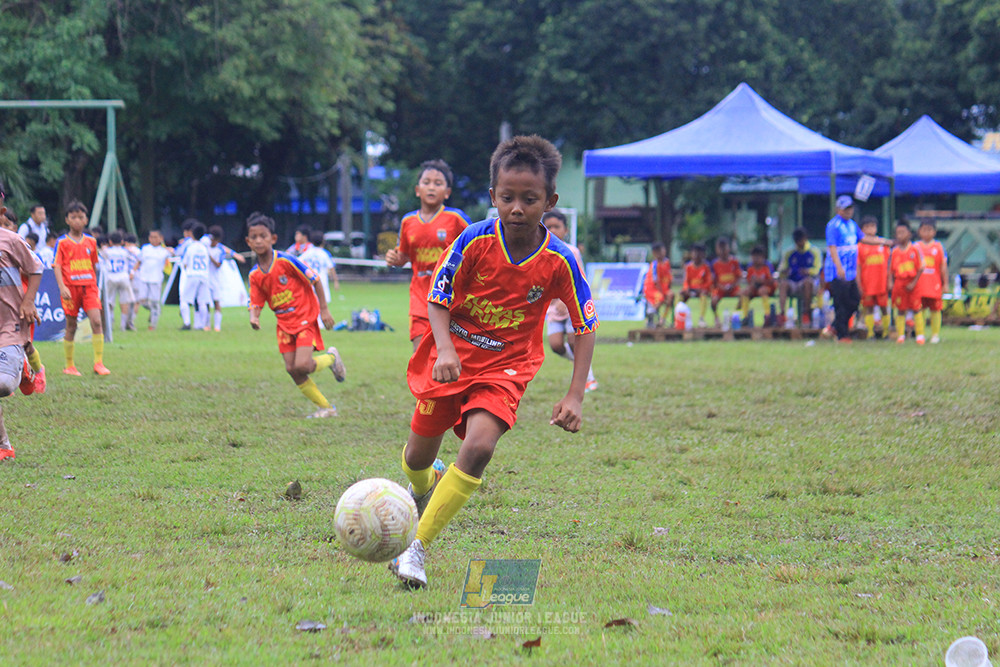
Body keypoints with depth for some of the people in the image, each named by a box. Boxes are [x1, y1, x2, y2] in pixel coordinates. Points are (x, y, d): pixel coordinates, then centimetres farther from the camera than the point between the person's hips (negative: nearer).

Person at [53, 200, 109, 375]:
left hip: (89, 287, 2)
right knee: (71, 327, 4)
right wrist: (62, 287, -18)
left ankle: (99, 363, -9)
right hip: (70, 288, -2)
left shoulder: (91, 241, 10)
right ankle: (69, 366, 15)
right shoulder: (62, 242, -1)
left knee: (96, 321, -14)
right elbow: (57, 266, -6)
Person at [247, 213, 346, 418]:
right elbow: (256, 303, 2)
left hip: (305, 318, -6)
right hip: (284, 323, 6)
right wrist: (254, 317, -22)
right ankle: (326, 407, 12)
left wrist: (324, 310, -9)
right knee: (292, 369, -3)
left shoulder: (285, 261, -16)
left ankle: (331, 358, 13)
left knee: (302, 366, -21)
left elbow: (314, 280, -9)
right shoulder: (255, 275, 0)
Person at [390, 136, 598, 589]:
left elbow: (585, 327, -4)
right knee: (419, 454, 11)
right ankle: (421, 487, 53)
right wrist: (445, 349, -27)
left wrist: (574, 396, -13)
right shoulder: (474, 241, -16)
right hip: (452, 359, 1)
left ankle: (416, 548, -19)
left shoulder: (559, 261, -14)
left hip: (505, 368, -1)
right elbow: (437, 300, -7)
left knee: (480, 446, -26)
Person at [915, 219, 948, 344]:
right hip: (919, 285, 1)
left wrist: (945, 284, 2)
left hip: (935, 284, -1)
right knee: (919, 309, 1)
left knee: (935, 310, 3)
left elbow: (943, 267, 4)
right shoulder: (916, 246, 6)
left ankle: (935, 335, 12)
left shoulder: (939, 247, 3)